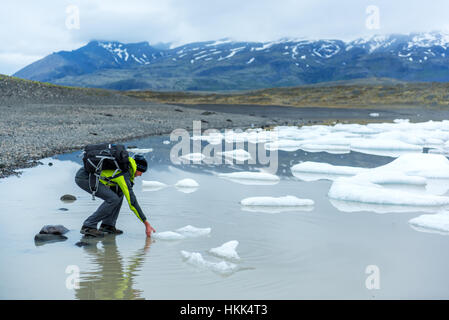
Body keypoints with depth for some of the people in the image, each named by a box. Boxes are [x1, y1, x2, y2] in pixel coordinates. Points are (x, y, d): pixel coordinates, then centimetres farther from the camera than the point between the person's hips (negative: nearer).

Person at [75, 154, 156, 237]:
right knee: (113, 199, -18)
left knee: (119, 194, 6)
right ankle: (88, 226, -12)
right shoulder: (124, 175, -19)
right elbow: (132, 201, -20)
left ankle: (107, 225, 6)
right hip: (83, 178, -10)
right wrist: (147, 223, -17)